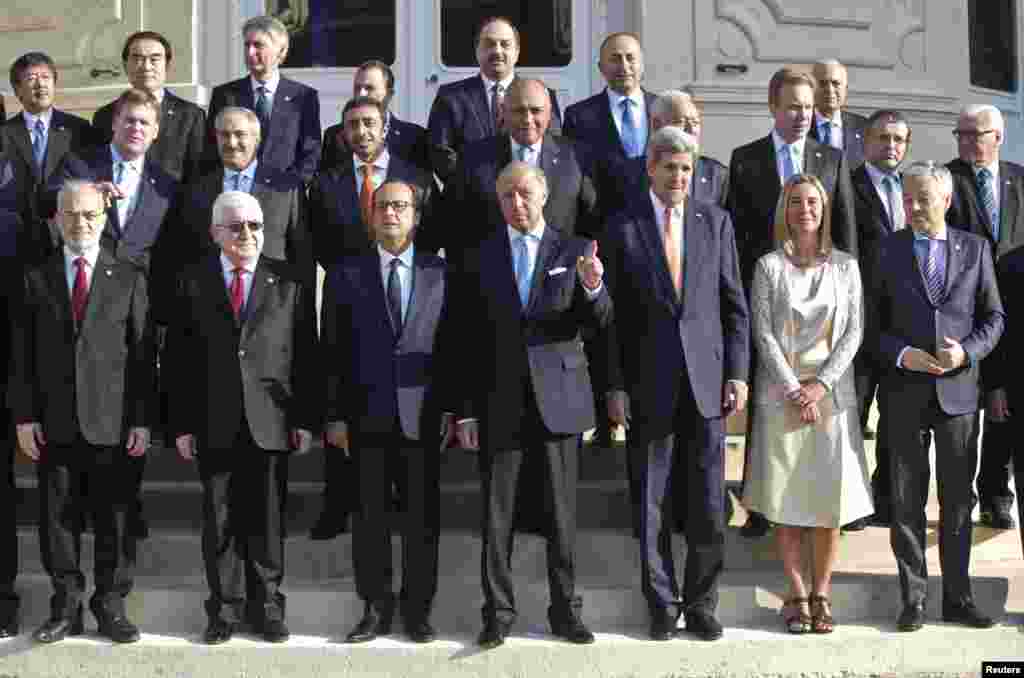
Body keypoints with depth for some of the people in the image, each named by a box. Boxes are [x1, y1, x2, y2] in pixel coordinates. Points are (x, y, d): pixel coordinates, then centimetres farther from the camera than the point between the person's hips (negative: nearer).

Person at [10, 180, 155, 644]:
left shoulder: (129, 279, 5)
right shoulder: (36, 279, 7)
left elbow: (143, 354, 2)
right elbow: (21, 355, 5)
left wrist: (142, 419, -4)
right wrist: (24, 415, -3)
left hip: (112, 423, -1)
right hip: (54, 424, 1)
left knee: (114, 519, 5)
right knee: (58, 518, 5)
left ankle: (111, 605, 17)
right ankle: (66, 606, 16)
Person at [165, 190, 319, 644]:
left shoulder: (289, 282, 5)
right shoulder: (191, 283, 5)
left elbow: (306, 356, 4)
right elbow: (177, 359, 3)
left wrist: (306, 419, -1)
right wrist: (181, 424, -2)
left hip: (270, 421, 0)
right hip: (214, 424, 0)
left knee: (267, 521, 6)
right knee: (219, 522, 6)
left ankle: (266, 607, 19)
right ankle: (225, 608, 18)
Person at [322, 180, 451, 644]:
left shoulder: (440, 272, 6)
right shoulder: (345, 275, 6)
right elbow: (333, 351, 3)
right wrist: (335, 415, -2)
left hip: (423, 416, 0)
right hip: (367, 416, 0)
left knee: (423, 517, 5)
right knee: (370, 517, 4)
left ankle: (417, 610, 16)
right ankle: (376, 609, 15)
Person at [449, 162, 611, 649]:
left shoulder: (573, 251, 5)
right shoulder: (479, 259, 5)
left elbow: (600, 323, 0)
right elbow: (463, 343, 5)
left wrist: (593, 288, -22)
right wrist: (464, 411, 1)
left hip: (558, 399, 0)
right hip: (499, 404, 1)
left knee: (561, 513, 5)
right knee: (497, 514, 4)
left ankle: (565, 610, 16)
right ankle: (498, 613, 14)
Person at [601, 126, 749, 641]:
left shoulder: (716, 222, 7)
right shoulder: (622, 228, 1)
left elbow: (734, 304, 8)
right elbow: (613, 315, 1)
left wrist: (737, 373, 1)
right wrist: (615, 385, -4)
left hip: (706, 380, 1)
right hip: (649, 384, -1)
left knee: (708, 507, 4)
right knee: (652, 506, 6)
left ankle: (701, 604, 18)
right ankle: (662, 605, 19)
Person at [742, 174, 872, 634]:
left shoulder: (845, 266, 7)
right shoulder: (768, 266, 3)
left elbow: (854, 332, 2)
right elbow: (763, 334, -3)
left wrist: (821, 384, -9)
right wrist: (793, 389, -11)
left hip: (832, 392, 1)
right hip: (781, 392, -1)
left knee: (830, 496, -1)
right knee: (785, 497, 0)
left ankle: (822, 595, 8)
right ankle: (797, 595, 8)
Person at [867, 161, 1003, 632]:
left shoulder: (975, 248, 5)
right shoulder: (888, 250, 2)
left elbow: (994, 317, 6)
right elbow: (873, 321, 3)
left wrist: (967, 351, -11)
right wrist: (901, 354, -14)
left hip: (958, 386, 1)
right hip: (905, 389, -1)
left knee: (958, 497, 8)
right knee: (907, 499, 4)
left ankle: (957, 597, 18)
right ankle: (913, 598, 13)